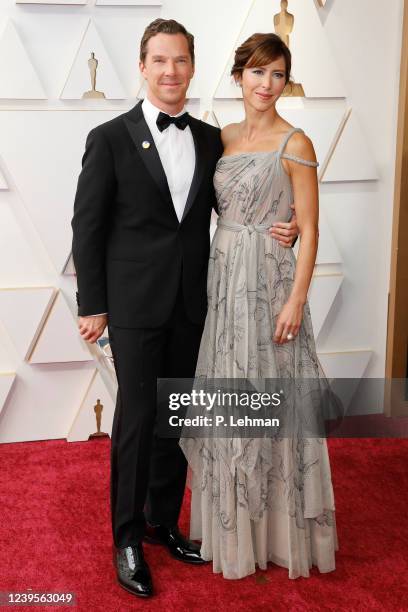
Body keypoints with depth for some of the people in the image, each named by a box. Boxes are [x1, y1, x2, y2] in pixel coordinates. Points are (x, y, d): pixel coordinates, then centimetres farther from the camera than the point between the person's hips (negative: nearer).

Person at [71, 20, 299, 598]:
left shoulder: (210, 138, 6)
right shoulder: (110, 138, -6)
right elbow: (87, 226, -5)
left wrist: (278, 228, -4)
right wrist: (92, 305, -7)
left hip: (190, 304, 4)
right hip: (134, 305, -4)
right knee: (137, 418, 2)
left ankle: (164, 520, 32)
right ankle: (128, 537, 20)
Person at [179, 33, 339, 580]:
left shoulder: (294, 143, -7)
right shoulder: (223, 138, 11)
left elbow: (309, 228, -9)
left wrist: (297, 299, -16)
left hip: (267, 278, -6)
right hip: (221, 274, 6)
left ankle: (277, 528, 21)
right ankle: (233, 523, 31)